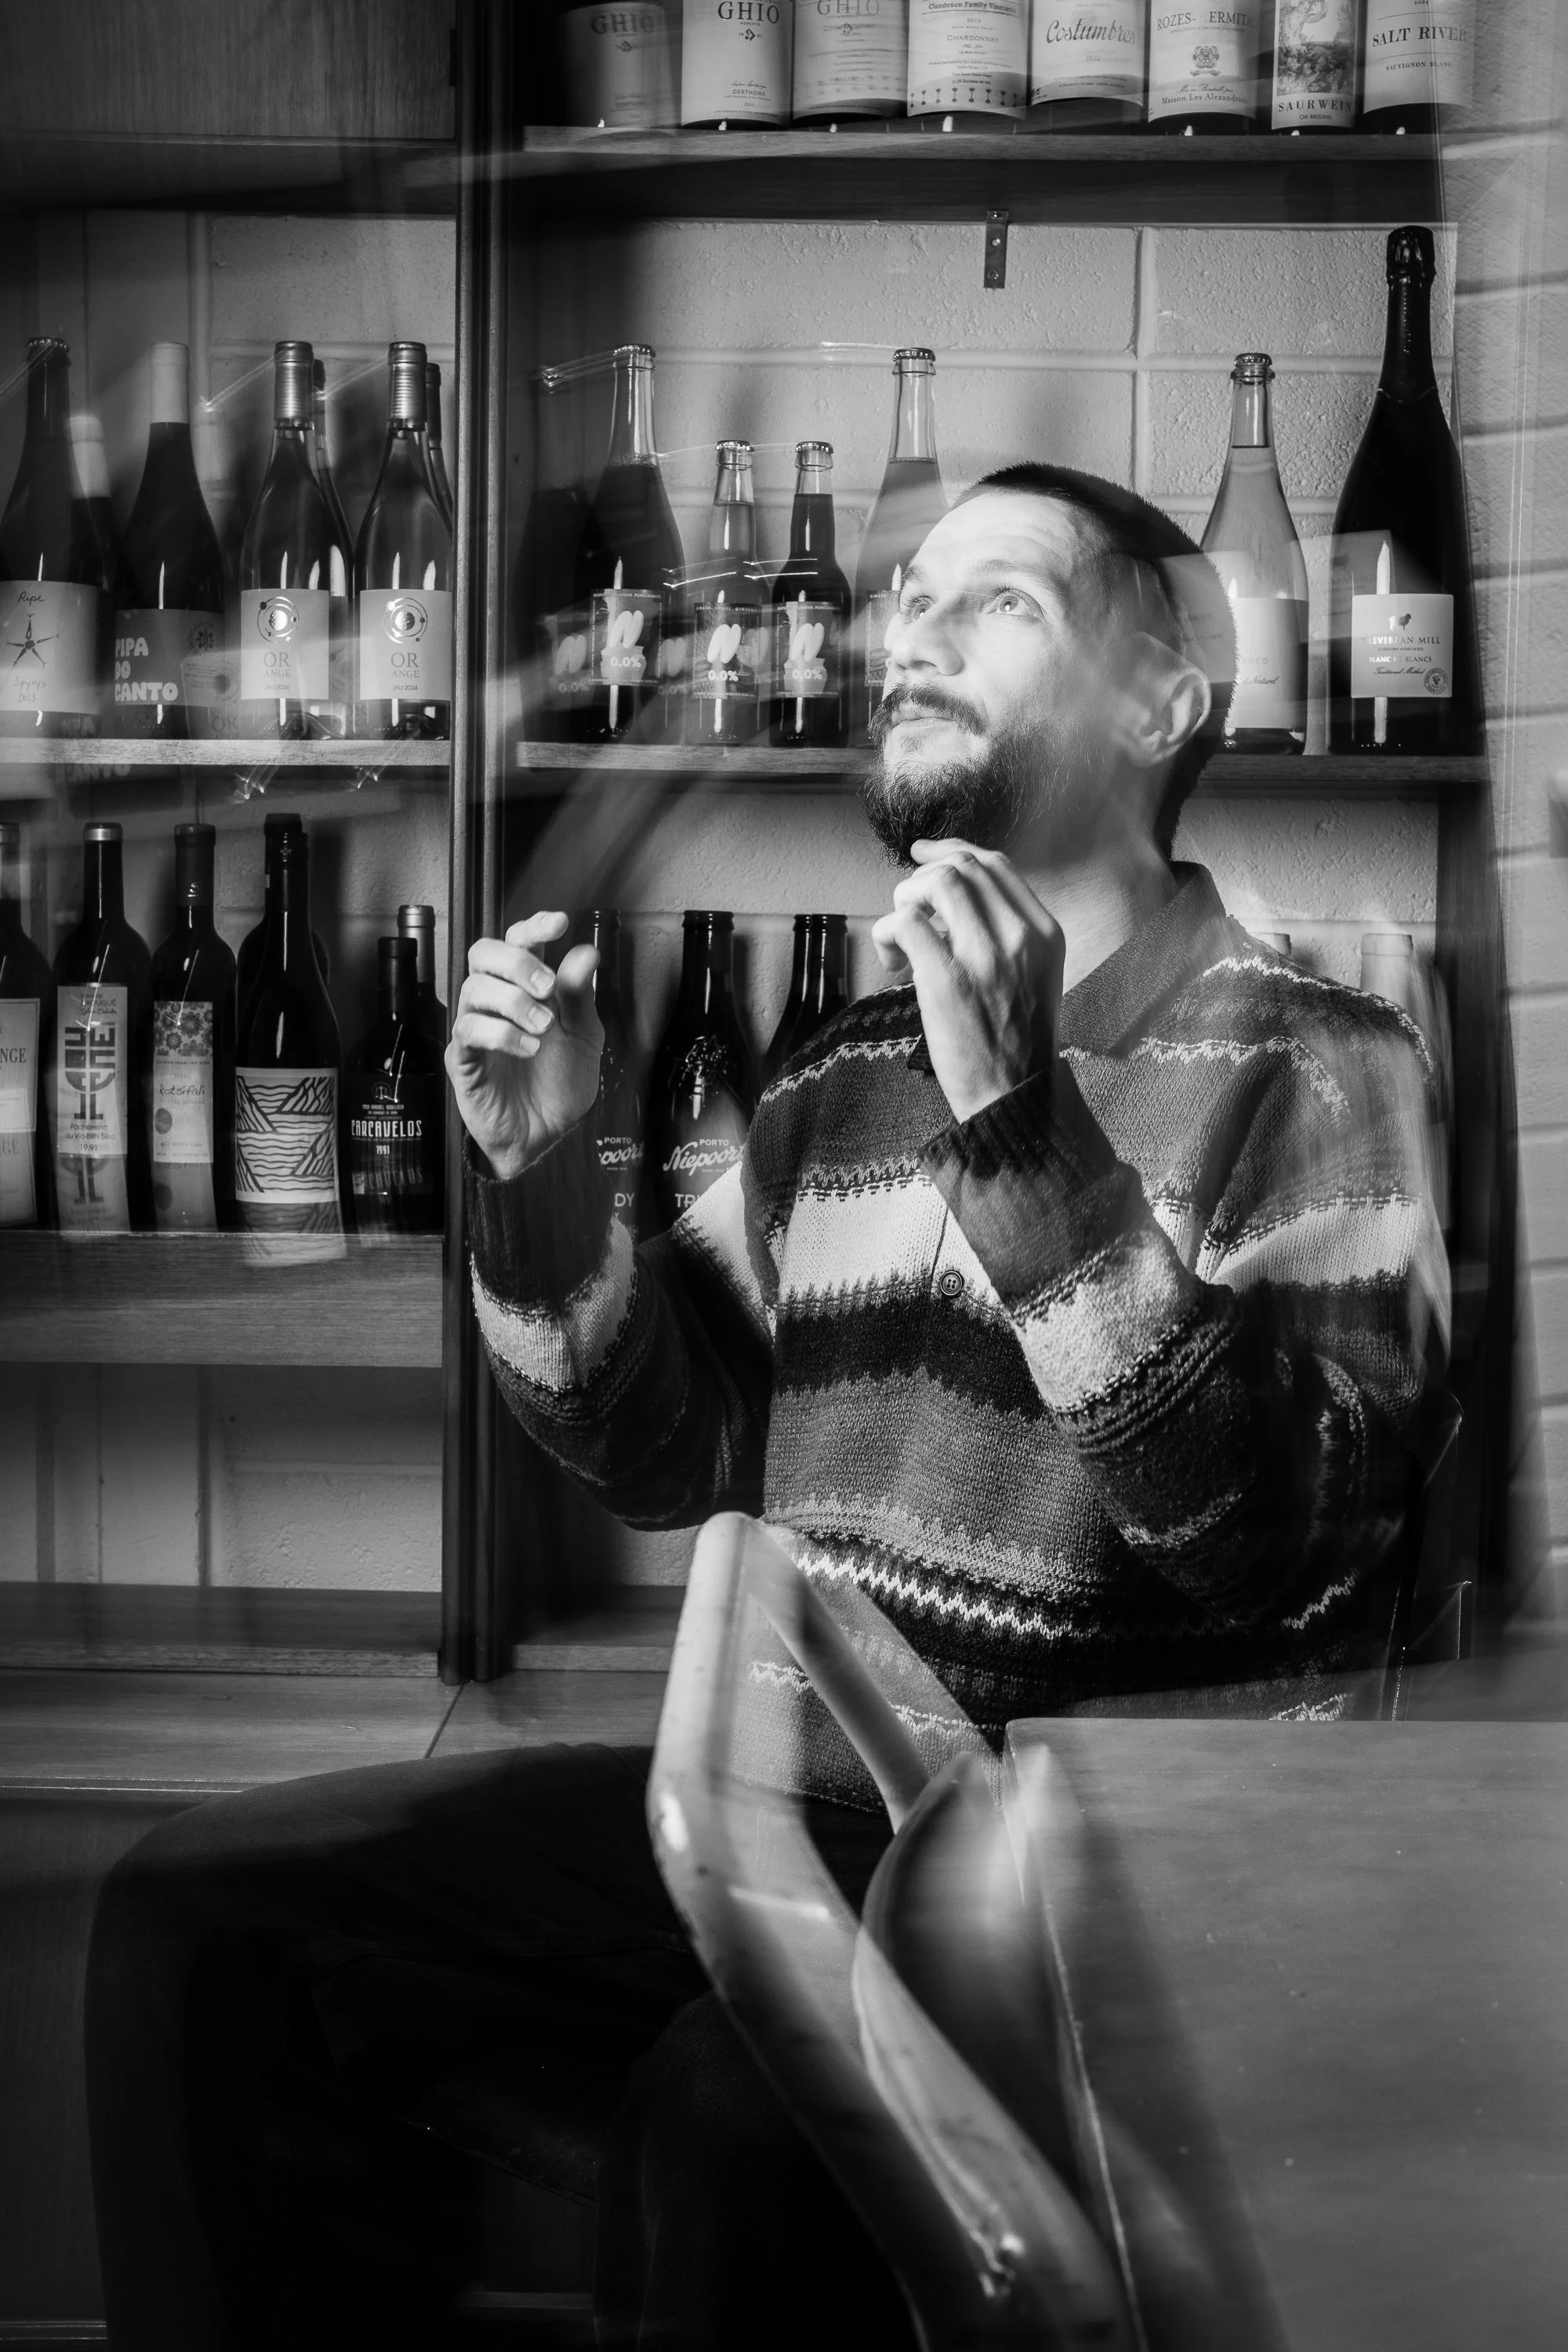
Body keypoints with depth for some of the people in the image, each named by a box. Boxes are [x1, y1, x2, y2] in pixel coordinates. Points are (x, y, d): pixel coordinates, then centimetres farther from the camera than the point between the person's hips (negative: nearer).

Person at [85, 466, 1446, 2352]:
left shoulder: (1309, 1068, -3)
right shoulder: (844, 1075, 17)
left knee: (741, 2118, -36)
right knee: (201, 1915, -6)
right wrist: (539, 1168, 1)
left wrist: (1024, 1131, -26)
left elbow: (1280, 1536, -18)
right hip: (780, 1793, 7)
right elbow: (665, 1451, 17)